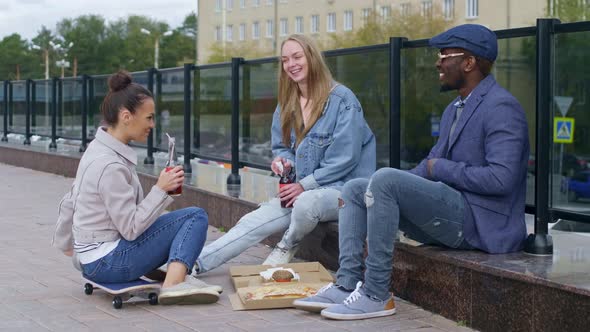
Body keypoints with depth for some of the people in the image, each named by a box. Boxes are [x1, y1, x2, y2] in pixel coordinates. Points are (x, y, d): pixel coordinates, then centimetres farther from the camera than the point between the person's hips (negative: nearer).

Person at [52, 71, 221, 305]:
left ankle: (175, 276, 0)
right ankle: (174, 284, -24)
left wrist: (65, 244, 31)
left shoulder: (97, 149, 7)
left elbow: (69, 203, 18)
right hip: (107, 263, -10)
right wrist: (160, 189, -18)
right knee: (195, 217, -10)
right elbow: (131, 229, -20)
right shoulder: (110, 166, -22)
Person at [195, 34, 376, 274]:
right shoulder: (287, 105, 10)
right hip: (301, 192, 6)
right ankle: (194, 263, -16)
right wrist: (284, 162, -6)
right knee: (253, 221, -13)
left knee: (306, 203, -37)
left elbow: (345, 158, -15)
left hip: (343, 189, -6)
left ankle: (287, 248, -6)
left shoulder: (342, 100, -12)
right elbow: (281, 146, 19)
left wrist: (304, 185, -16)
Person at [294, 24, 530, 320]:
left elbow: (501, 178, -24)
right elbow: (432, 163, 18)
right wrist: (385, 194, 0)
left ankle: (376, 295, -20)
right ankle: (347, 285, -8)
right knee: (355, 189, 7)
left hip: (480, 222, -10)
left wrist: (441, 169, -12)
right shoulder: (454, 109, 17)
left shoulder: (501, 107, -13)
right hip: (451, 211, 10)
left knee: (385, 178, -26)